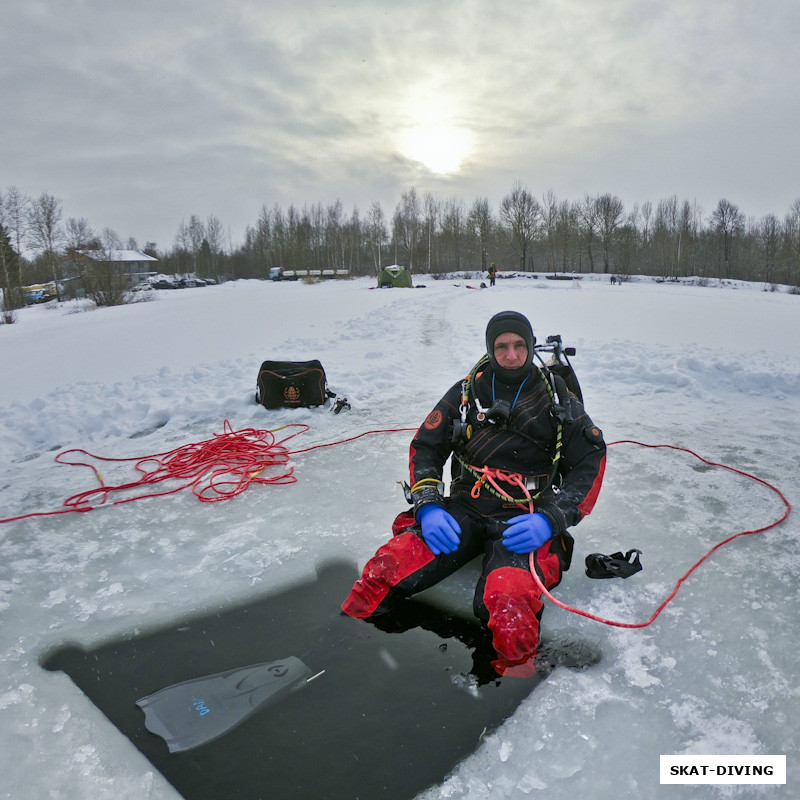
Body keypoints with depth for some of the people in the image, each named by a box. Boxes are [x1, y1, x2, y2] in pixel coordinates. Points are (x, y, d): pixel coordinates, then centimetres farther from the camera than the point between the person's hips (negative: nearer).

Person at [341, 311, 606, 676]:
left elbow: (590, 467, 4)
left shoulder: (560, 402, 7)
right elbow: (425, 447, 11)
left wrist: (549, 519, -13)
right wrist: (428, 506, -6)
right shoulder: (466, 393, 11)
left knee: (507, 600, -35)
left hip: (525, 522, -2)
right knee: (388, 567, -24)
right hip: (465, 510, 2)